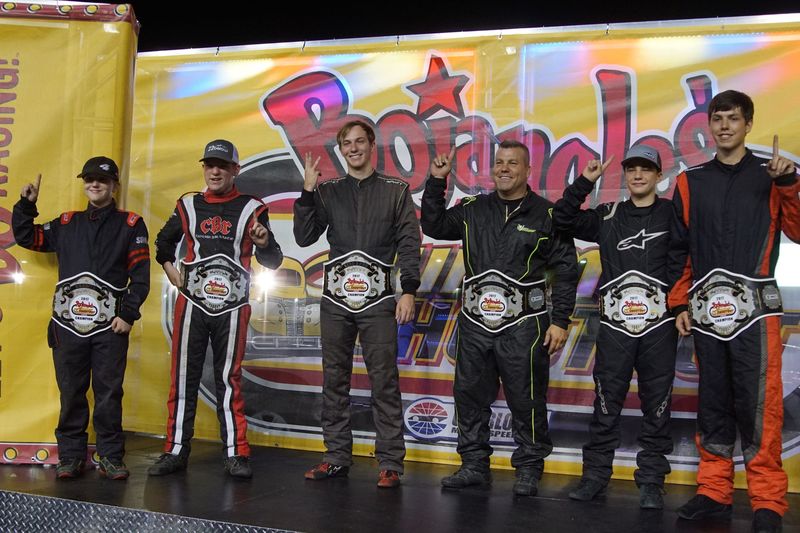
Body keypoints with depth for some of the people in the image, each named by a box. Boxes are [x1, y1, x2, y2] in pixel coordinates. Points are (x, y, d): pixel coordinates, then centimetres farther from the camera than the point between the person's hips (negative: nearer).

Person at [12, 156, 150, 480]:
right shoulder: (67, 223, 17)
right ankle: (71, 456, 16)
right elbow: (26, 237, 22)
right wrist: (26, 205, 8)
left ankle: (111, 457, 8)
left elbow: (140, 274, 1)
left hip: (110, 325, -3)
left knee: (109, 393, -1)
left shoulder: (130, 225, 6)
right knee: (71, 393, 6)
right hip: (68, 323, 3)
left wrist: (128, 314, -7)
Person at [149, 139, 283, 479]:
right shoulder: (188, 206, 11)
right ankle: (176, 451, 13)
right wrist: (169, 268, 13)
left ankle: (236, 455, 8)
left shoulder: (252, 209, 4)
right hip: (191, 303, 2)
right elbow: (164, 241, 29)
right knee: (183, 377, 4)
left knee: (229, 380, 2)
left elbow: (272, 263, 5)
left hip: (232, 307, -2)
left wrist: (264, 243, -15)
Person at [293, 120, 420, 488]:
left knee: (384, 382, -3)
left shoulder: (396, 191, 7)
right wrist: (307, 191, -4)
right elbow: (304, 237, 5)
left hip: (378, 299, -3)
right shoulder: (327, 192, 13)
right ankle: (336, 457, 17)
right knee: (334, 381, 7)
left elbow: (409, 244, 1)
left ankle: (389, 463, 4)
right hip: (335, 299, 3)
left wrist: (409, 291, -8)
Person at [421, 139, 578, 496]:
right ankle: (474, 465, 23)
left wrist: (560, 321, -5)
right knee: (470, 396, 9)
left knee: (526, 400, 2)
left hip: (523, 326, -4)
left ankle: (529, 469, 18)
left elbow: (566, 269, 0)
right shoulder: (472, 210, 11)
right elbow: (433, 227, 12)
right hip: (475, 322, 4)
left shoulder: (545, 215, 1)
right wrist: (436, 182, 3)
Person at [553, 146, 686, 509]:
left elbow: (683, 260, -5)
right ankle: (595, 473, 13)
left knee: (656, 404, 4)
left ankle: (651, 481, 13)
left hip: (659, 324, -1)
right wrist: (584, 182, 0)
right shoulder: (608, 216, 13)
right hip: (615, 324, 1)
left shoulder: (671, 213, 6)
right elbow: (562, 220, 6)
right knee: (606, 402, 4)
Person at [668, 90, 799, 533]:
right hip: (705, 309, 3)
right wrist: (679, 304, 9)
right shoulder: (690, 182, 14)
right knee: (712, 401, 8)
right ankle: (714, 492, 17)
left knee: (759, 403, -6)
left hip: (755, 307, -2)